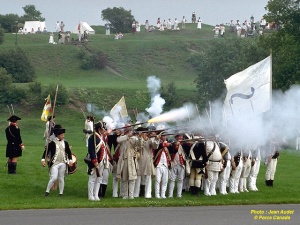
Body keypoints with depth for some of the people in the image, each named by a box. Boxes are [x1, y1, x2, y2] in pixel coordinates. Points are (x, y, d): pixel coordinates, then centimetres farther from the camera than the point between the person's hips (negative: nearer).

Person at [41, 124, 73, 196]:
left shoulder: (65, 143, 7)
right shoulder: (52, 143, -7)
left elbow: (69, 152, 14)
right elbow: (46, 151, -7)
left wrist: (70, 161, 6)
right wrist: (43, 160, -14)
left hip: (63, 163, 4)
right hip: (54, 163, -4)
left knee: (61, 178, 9)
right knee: (54, 178, -12)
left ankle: (61, 193, 16)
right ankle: (47, 191, 1)